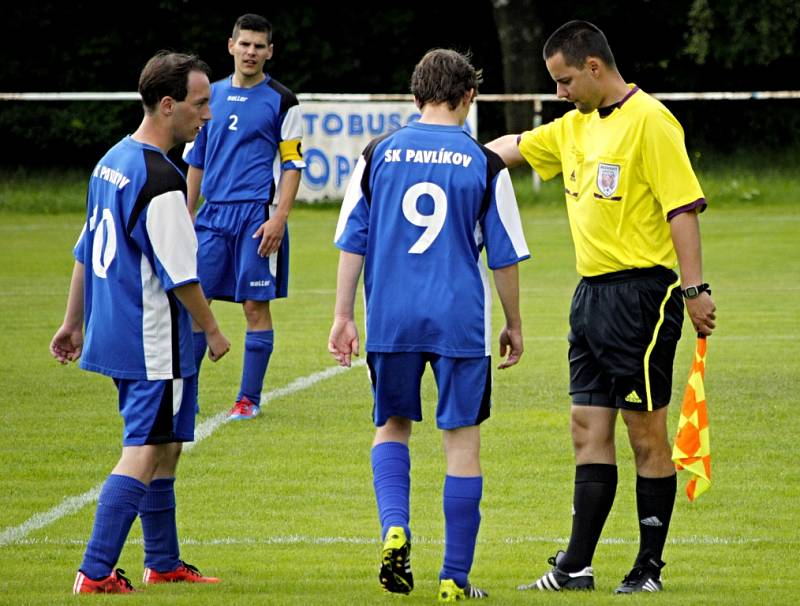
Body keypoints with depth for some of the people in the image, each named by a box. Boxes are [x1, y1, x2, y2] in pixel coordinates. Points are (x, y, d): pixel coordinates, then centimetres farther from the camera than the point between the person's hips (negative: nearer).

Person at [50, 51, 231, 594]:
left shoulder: (112, 161, 10)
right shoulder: (160, 182, -20)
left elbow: (86, 250, 18)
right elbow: (181, 275, -18)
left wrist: (74, 321, 25)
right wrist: (213, 331, -5)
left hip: (114, 335, 10)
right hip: (154, 345, -10)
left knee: (165, 445, 19)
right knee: (145, 451, -7)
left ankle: (163, 563, 26)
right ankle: (96, 573, -11)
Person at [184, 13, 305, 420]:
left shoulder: (280, 101, -1)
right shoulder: (212, 96, 13)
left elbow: (292, 165, -3)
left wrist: (279, 218, -13)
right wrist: (186, 216, 14)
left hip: (258, 216, -4)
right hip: (213, 214, 4)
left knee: (255, 306, -1)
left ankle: (250, 399, 6)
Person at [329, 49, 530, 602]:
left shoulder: (379, 155, 2)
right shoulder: (485, 164, -2)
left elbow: (353, 241, 4)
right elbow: (505, 255, 3)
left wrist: (344, 316, 10)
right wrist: (514, 324, 15)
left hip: (391, 321, 2)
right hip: (461, 321, -2)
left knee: (392, 425, 20)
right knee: (463, 441, 6)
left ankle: (395, 527, -5)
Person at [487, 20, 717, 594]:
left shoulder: (649, 121, -12)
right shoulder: (576, 126, 14)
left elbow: (683, 206, -16)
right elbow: (514, 148, 29)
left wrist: (695, 288, -20)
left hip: (642, 293, -9)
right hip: (592, 291, 9)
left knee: (646, 430, -2)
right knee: (590, 429, 8)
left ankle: (650, 568, 4)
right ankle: (576, 566, 10)